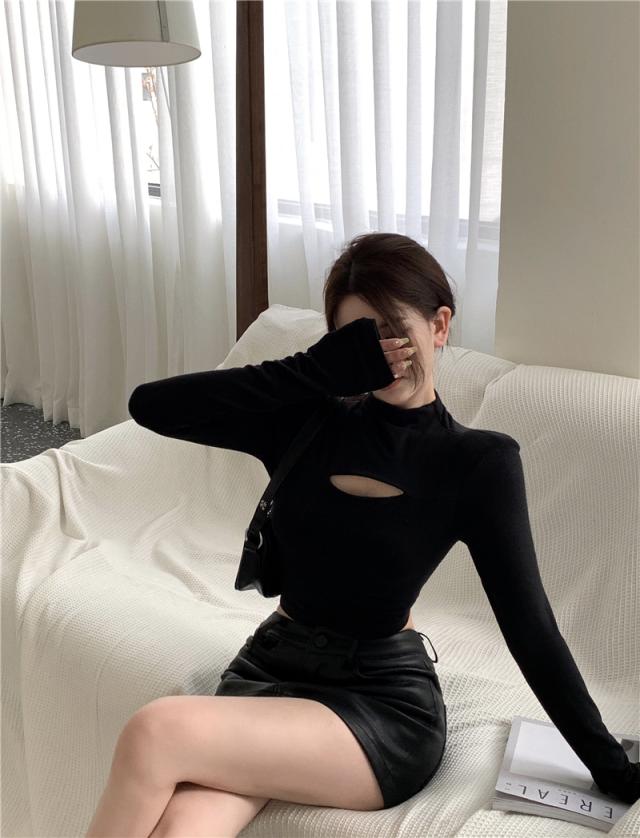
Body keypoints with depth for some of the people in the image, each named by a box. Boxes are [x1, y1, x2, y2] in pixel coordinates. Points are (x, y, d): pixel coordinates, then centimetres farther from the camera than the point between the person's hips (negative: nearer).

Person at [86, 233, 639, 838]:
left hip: (384, 700, -3)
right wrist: (319, 369, -14)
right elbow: (150, 406, -8)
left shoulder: (479, 463, -5)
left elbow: (530, 626, -4)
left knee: (156, 733, -26)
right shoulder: (309, 419, 2)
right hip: (269, 666, 3)